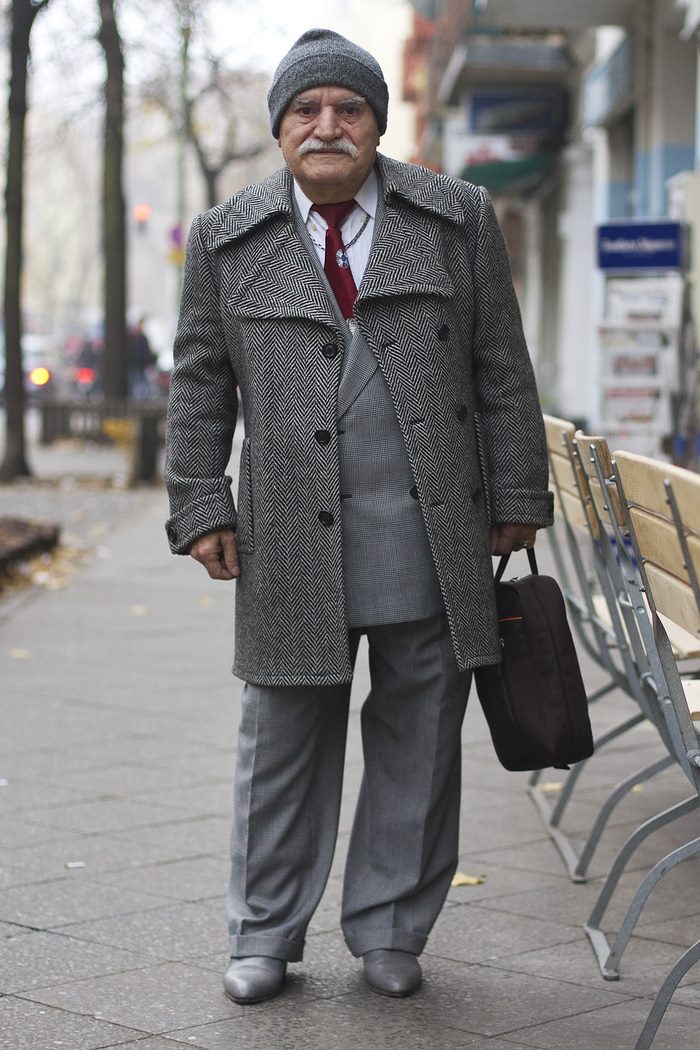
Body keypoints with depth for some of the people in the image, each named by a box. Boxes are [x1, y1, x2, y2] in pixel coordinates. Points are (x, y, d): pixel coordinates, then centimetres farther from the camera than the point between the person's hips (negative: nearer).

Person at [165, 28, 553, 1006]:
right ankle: (266, 934, 22)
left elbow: (502, 370, 7)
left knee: (419, 738, 7)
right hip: (293, 538, 0)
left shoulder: (459, 219, 6)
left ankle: (390, 929, 23)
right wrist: (200, 506, 3)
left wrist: (517, 499, 5)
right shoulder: (227, 240, 7)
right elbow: (200, 384, 10)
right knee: (285, 736, 6)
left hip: (435, 537, 0)